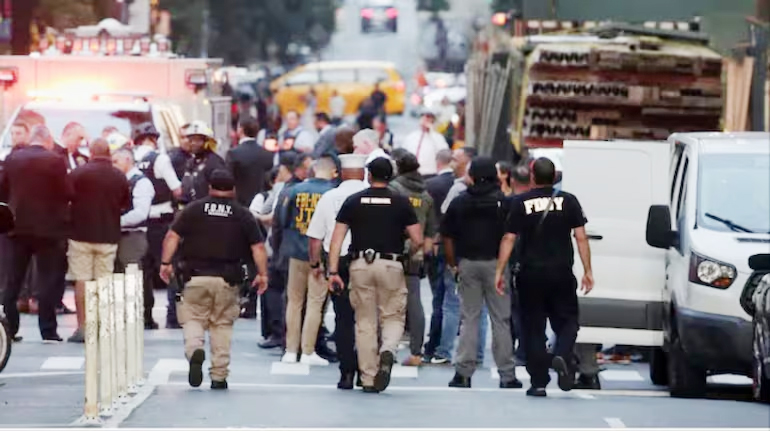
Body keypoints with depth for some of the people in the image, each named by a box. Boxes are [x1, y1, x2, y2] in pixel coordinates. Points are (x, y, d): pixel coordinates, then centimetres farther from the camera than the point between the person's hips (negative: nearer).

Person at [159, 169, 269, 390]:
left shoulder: (193, 210, 3)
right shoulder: (242, 215, 5)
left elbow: (172, 236, -4)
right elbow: (257, 247, 0)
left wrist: (165, 263, 0)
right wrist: (263, 274, 5)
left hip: (196, 276, -1)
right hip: (227, 280, 1)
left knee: (193, 319, 8)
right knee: (222, 325, 10)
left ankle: (194, 349, -23)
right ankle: (219, 376, 9)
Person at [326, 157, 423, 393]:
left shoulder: (353, 201, 5)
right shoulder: (401, 202, 2)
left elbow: (337, 238, 0)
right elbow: (417, 240, -2)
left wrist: (333, 271, 0)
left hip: (360, 265, 1)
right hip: (391, 265, -1)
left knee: (365, 323, 9)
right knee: (393, 317, 12)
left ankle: (368, 379, 9)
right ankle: (388, 351, -19)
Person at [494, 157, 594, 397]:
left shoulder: (521, 203, 0)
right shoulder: (568, 201, 1)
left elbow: (509, 239, -2)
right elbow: (581, 238, -1)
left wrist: (500, 271, 2)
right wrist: (588, 271, 4)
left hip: (531, 275, 0)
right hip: (561, 274, 0)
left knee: (534, 328, 6)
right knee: (566, 321, 11)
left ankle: (539, 382, 4)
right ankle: (562, 356, -19)